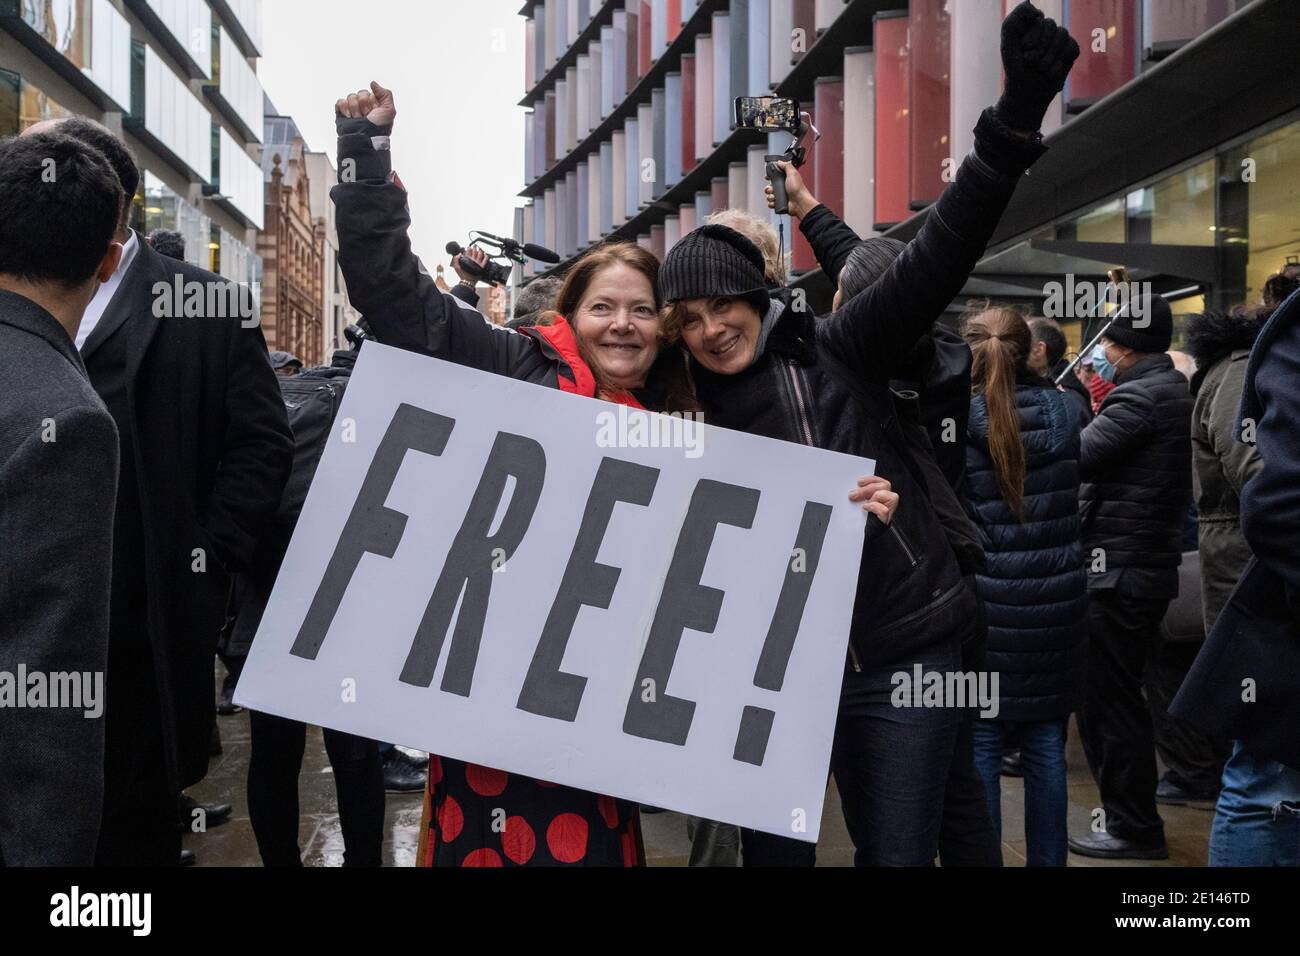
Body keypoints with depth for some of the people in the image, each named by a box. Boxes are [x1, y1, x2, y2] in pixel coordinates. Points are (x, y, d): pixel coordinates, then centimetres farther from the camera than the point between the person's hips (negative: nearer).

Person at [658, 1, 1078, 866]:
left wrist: (1012, 128, -26)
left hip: (906, 645, -2)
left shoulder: (836, 350, -3)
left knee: (899, 853, 6)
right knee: (774, 848, 11)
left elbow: (934, 264, -15)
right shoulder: (690, 412, 3)